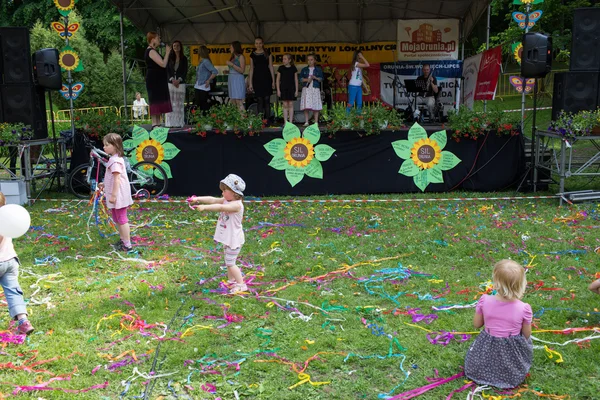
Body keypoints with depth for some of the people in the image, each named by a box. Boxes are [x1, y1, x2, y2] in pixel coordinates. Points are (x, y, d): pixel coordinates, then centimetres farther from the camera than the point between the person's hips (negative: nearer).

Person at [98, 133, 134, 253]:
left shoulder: (115, 161, -19)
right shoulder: (114, 159, 13)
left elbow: (117, 179, -24)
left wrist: (113, 195, -25)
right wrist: (104, 185, 22)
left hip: (118, 194, -11)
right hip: (115, 194, 11)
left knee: (121, 219, -6)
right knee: (116, 218, 21)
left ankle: (127, 245, -2)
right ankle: (122, 240, 33)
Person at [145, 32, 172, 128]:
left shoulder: (152, 51, 19)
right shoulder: (151, 51, -15)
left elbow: (160, 64, 23)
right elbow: (163, 64, -22)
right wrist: (167, 52, -13)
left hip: (157, 81, 11)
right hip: (154, 80, -11)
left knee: (159, 101, 11)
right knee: (156, 101, -11)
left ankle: (158, 123, 15)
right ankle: (154, 124, -10)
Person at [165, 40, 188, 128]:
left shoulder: (184, 59, 10)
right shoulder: (169, 58, 10)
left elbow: (185, 71, 4)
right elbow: (167, 70, 4)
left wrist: (179, 80, -11)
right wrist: (172, 79, -11)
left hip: (180, 83, 0)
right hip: (170, 83, 0)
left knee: (179, 104, -1)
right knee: (170, 103, -5)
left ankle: (179, 122, 0)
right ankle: (170, 123, -5)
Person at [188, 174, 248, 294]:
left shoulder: (237, 205, -25)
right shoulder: (226, 200, 3)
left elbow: (220, 207, -37)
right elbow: (213, 200, -3)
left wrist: (204, 207, -44)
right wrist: (198, 199, -15)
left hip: (234, 239, -9)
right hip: (227, 238, 9)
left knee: (230, 263, -5)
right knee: (228, 262, 20)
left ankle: (241, 284, 5)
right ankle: (231, 281, 36)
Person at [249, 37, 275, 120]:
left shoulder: (268, 54, 4)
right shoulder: (252, 55, 8)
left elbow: (271, 67, 4)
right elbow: (251, 69, 9)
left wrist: (273, 81, -1)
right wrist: (250, 83, 4)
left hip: (266, 78, -1)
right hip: (257, 79, 1)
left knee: (267, 99, -3)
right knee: (259, 100, 0)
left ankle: (267, 119, 1)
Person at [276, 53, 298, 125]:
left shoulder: (293, 68, 2)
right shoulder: (281, 68, 2)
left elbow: (296, 80, 5)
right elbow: (278, 80, 4)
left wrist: (296, 90, 1)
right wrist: (278, 90, -2)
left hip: (291, 88, 0)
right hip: (283, 88, 0)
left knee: (291, 105, 2)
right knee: (285, 105, 1)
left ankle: (291, 121, 6)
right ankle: (285, 122, 4)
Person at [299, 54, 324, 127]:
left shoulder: (318, 70, 9)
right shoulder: (304, 69, 12)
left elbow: (321, 79, 5)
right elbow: (301, 79, 7)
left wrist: (315, 78, -13)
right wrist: (306, 80, -10)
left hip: (315, 88, -1)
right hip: (306, 88, 1)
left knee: (316, 106, -2)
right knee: (306, 106, -5)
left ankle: (316, 122, 2)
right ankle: (306, 122, 0)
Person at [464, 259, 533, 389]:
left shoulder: (484, 301, -22)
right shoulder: (524, 308, -25)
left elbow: (477, 324, -5)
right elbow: (526, 334, -8)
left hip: (487, 347, 2)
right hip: (512, 349, -2)